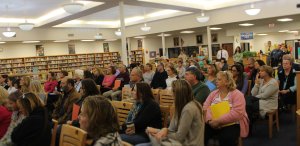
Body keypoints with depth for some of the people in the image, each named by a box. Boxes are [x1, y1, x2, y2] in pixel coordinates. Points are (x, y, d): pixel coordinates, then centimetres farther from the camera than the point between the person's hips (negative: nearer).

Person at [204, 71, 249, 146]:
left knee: (226, 138, -34)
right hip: (213, 123, 4)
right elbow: (206, 107, 1)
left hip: (231, 124, -4)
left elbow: (236, 113, -20)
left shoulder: (237, 94, -8)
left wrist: (218, 121, -24)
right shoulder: (213, 93, 10)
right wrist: (210, 119, -19)